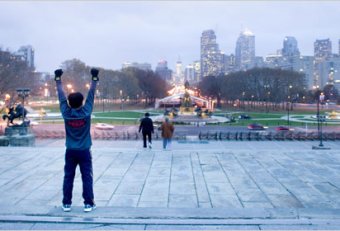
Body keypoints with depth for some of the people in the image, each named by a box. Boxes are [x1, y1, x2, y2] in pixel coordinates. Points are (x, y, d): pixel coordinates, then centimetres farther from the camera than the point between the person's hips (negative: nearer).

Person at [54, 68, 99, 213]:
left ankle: (66, 204, 13)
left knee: (68, 177, 9)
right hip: (84, 151, -2)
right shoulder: (86, 112, -12)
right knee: (87, 177, 4)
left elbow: (61, 97, 1)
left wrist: (58, 79, 11)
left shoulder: (66, 113, -8)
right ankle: (88, 204, 5)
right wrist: (94, 78, 4)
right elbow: (91, 95, -5)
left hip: (70, 151, 2)